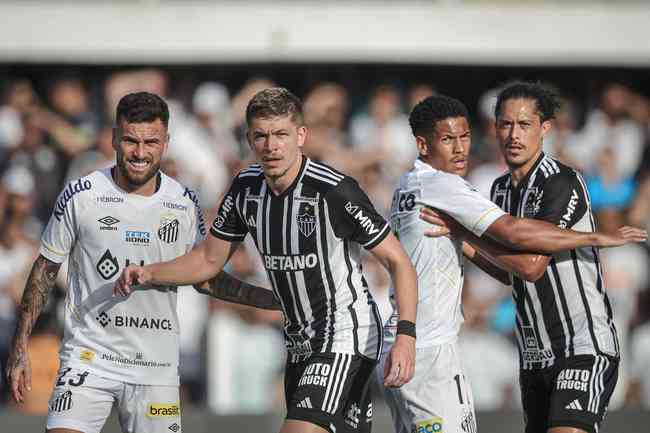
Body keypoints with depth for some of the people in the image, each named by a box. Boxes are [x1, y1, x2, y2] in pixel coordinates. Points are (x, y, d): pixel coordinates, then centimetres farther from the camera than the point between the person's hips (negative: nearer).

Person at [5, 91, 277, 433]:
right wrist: (19, 349, 1)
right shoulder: (80, 196, -5)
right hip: (88, 361, -2)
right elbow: (44, 270, 5)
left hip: (157, 367, 2)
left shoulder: (185, 204, 2)